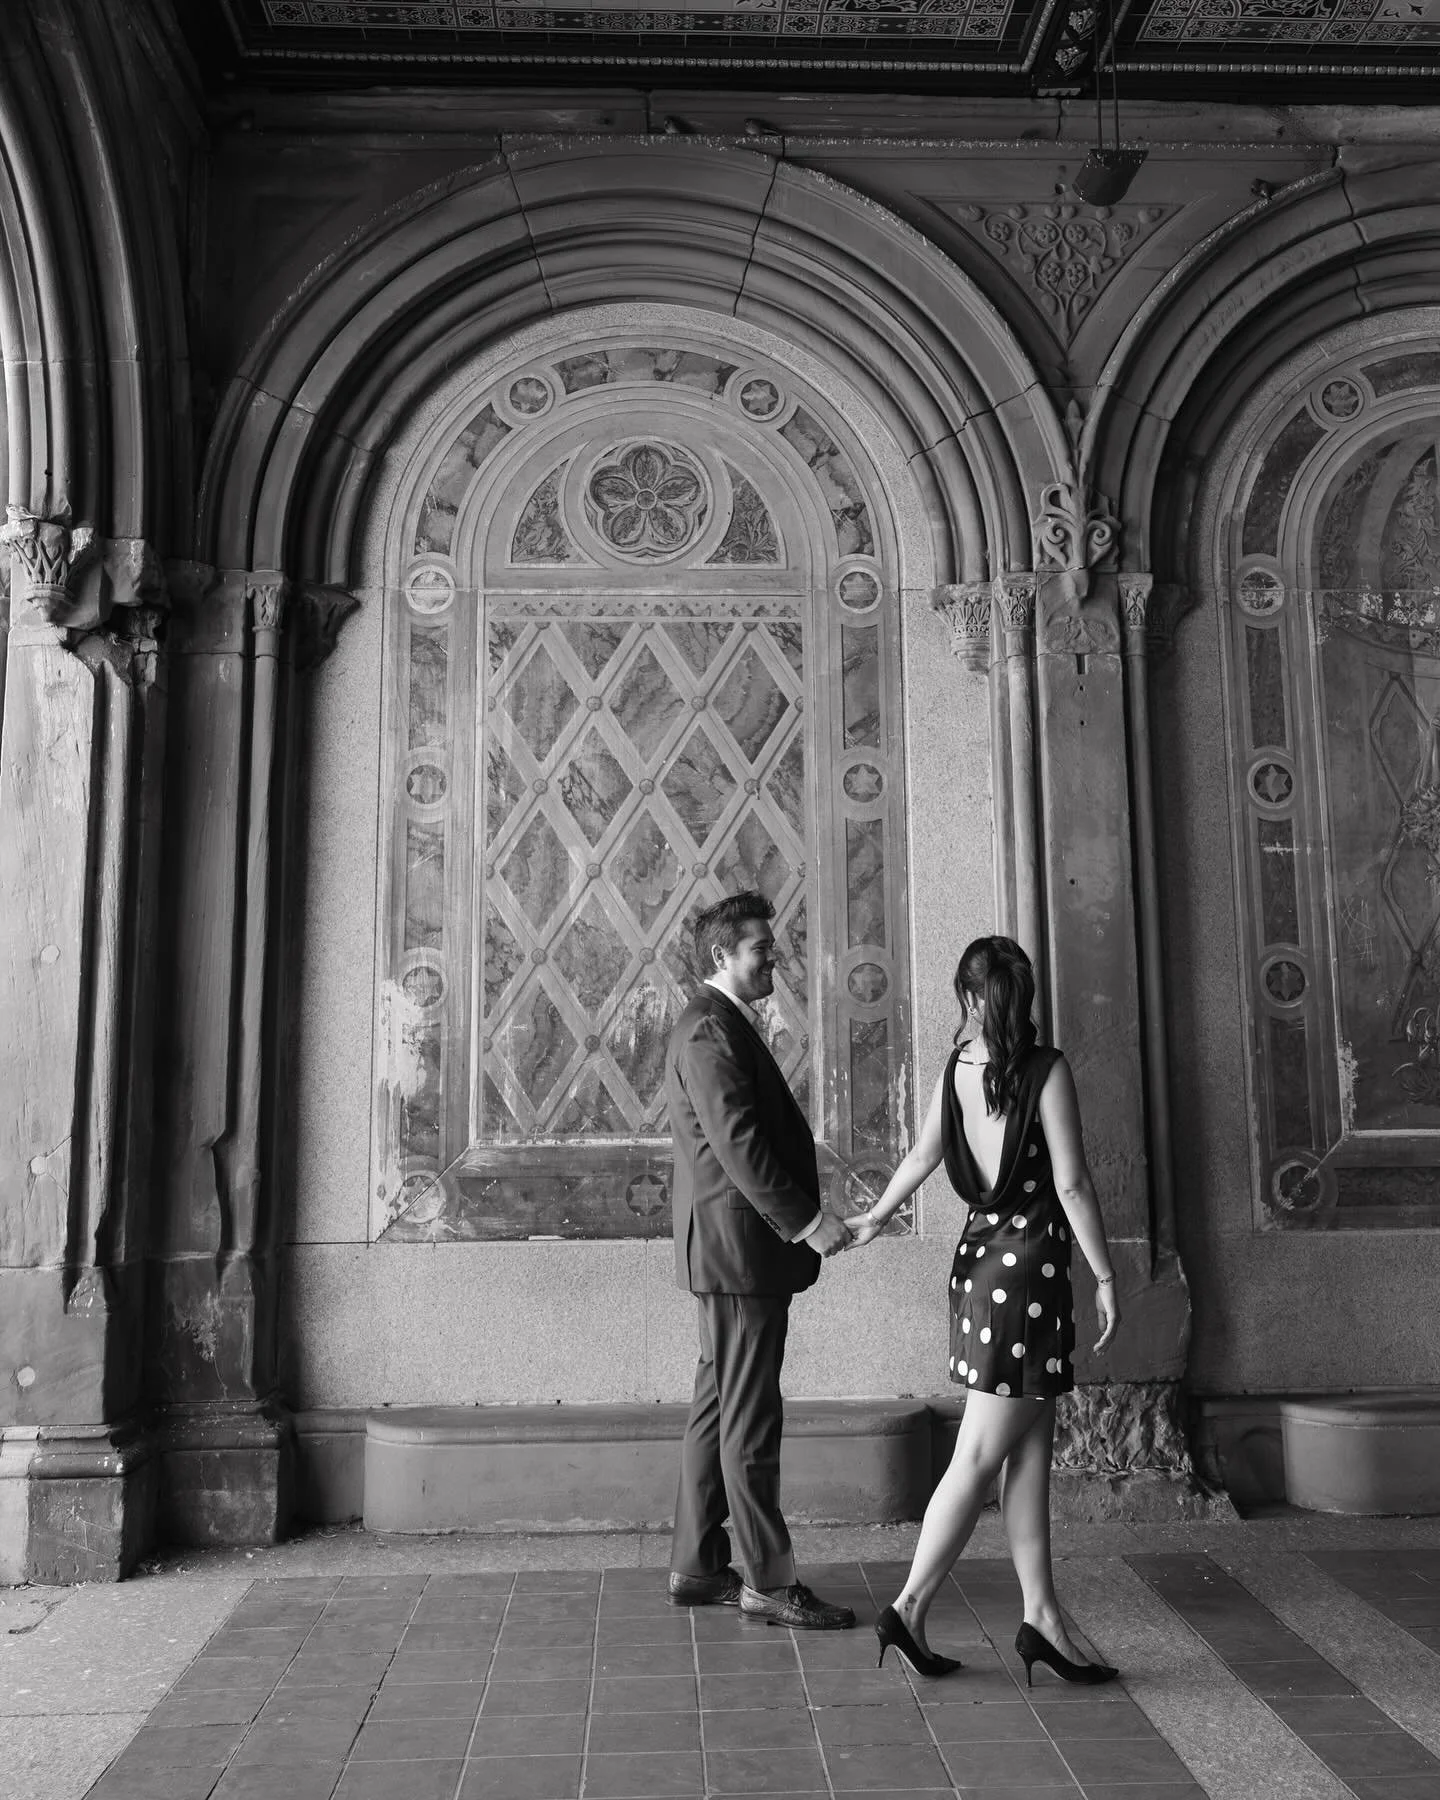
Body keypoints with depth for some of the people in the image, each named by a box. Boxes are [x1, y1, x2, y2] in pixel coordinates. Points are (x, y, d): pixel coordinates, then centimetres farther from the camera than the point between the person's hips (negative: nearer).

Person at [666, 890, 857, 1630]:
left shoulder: (722, 1026, 19)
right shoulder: (710, 1029, -15)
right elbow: (738, 1143, -23)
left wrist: (802, 1220, 17)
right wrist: (806, 1221, -22)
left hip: (730, 1252, 11)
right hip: (738, 1246, -11)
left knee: (719, 1409, 15)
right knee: (749, 1418, -3)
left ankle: (697, 1567, 24)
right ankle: (769, 1582, 6)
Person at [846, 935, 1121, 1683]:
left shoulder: (957, 1065, 4)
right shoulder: (1045, 1069, -13)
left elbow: (923, 1155, 14)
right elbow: (1072, 1185, -13)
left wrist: (876, 1216, 30)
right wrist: (1105, 1276, -5)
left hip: (979, 1255, 7)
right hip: (1028, 1263, -7)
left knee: (1029, 1451, 13)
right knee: (981, 1455, 0)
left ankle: (1042, 1618, 18)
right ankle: (910, 1608, 7)